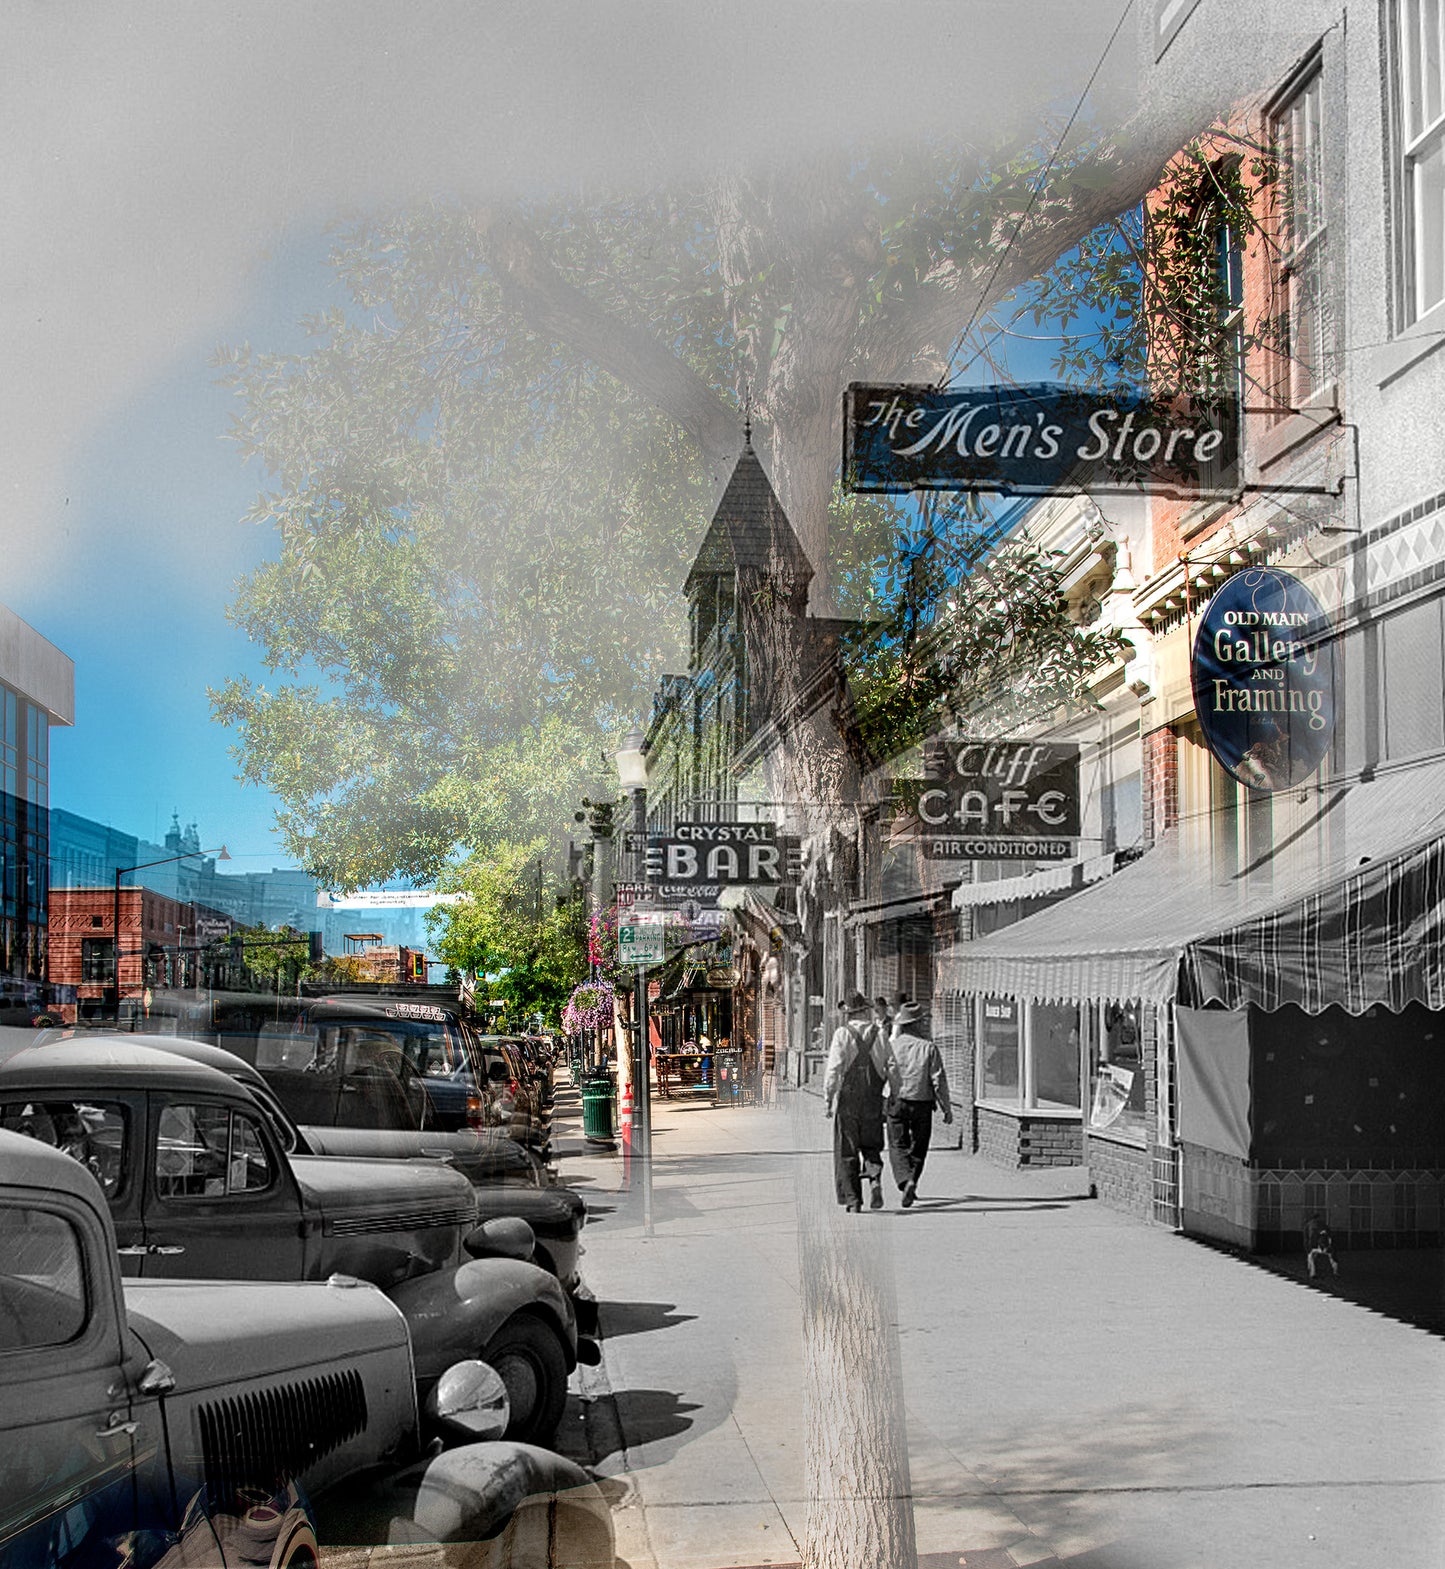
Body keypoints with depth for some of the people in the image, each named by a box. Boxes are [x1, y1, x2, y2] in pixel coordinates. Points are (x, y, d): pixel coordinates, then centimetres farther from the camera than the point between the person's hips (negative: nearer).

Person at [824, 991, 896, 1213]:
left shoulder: (842, 1034, -7)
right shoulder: (879, 1034, 3)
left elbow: (833, 1068, -12)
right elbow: (892, 1067, 2)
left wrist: (827, 1098, -7)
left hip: (848, 1097, -2)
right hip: (873, 1099, 2)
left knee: (847, 1151, 6)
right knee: (871, 1146, 17)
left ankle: (852, 1200, 6)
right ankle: (875, 1177, -12)